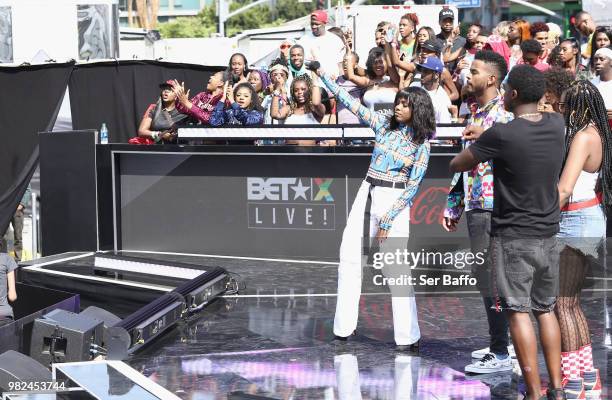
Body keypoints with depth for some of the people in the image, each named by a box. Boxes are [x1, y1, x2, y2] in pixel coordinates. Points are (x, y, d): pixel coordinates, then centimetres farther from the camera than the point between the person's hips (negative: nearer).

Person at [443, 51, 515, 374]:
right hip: (475, 207, 9)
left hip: (493, 208, -9)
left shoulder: (503, 113, -11)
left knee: (488, 278, -8)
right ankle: (501, 343, 24)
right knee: (487, 277, 14)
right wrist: (453, 206, 23)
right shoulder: (476, 115, 17)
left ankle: (501, 353, -2)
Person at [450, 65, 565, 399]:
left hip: (512, 237, -5)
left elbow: (456, 165, -4)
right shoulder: (556, 125, -1)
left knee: (519, 312, -1)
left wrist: (477, 150, 18)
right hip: (548, 236, 6)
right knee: (546, 310, 14)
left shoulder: (501, 135, -18)